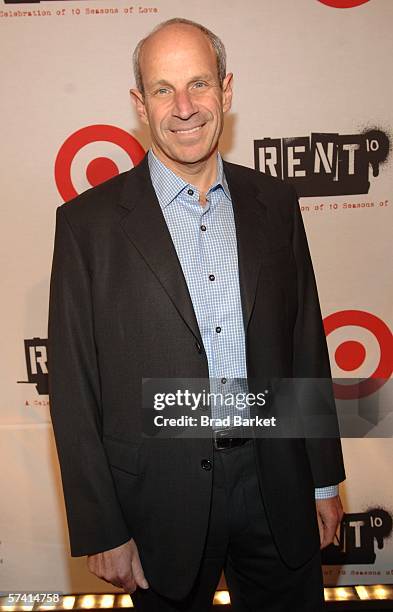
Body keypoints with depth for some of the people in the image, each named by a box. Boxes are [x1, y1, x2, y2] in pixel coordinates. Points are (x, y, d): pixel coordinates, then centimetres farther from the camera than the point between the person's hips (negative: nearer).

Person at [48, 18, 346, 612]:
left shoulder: (275, 202, 1)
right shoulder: (89, 221, -9)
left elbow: (306, 342, 5)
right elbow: (73, 389, -8)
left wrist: (325, 479, 8)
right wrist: (100, 531, -6)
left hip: (277, 488, 3)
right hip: (161, 496, -2)